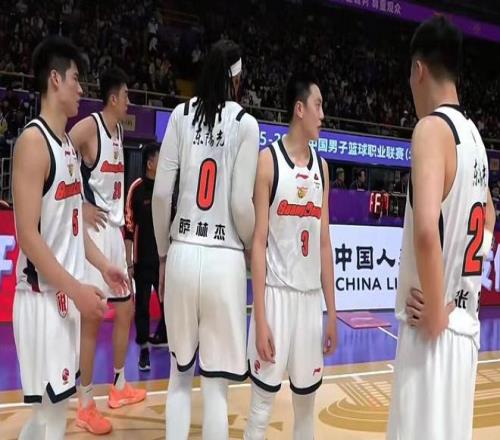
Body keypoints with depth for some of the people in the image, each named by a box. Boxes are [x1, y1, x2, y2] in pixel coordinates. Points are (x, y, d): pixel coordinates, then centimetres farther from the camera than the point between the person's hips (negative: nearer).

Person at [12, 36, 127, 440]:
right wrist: (77, 288, -20)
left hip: (67, 293, 9)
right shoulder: (34, 140, -15)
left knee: (56, 403, 17)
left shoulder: (69, 143, 13)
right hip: (44, 296, -9)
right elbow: (28, 235, -20)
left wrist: (102, 264, 15)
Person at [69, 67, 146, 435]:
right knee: (91, 318, -3)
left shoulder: (119, 130, 15)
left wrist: (123, 224, 17)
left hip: (115, 229, 9)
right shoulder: (89, 126, -12)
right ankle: (86, 406, 11)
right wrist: (81, 207, -19)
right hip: (93, 230, -9)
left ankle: (119, 387, 31)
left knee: (125, 309, 15)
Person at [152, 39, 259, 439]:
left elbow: (161, 193, 0)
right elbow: (241, 204, -8)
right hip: (225, 260, -3)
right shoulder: (245, 123, -3)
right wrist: (254, 248, 11)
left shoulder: (181, 114, 4)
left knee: (180, 375, 19)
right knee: (216, 387, 8)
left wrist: (163, 253, 14)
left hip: (182, 254, 3)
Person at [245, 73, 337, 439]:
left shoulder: (322, 166, 11)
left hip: (312, 296, 5)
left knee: (307, 399, 14)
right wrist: (260, 317, -13)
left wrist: (332, 311, 11)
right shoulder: (269, 160, -5)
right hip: (277, 293, -5)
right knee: (262, 403, 4)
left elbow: (324, 243, 12)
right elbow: (258, 241, -9)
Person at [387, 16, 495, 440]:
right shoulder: (473, 134, 11)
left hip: (436, 333, -9)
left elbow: (426, 229, -32)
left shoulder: (433, 128, -16)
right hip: (465, 325, 9)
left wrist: (435, 317, -18)